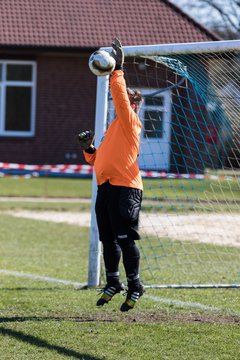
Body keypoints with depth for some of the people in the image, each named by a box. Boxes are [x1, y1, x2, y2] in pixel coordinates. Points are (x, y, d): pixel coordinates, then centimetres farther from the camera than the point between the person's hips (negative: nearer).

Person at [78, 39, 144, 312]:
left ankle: (134, 287, 0)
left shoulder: (129, 122, -2)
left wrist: (117, 71, -17)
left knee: (125, 239, -7)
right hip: (106, 187, 9)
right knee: (108, 240, 12)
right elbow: (98, 159, 27)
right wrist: (89, 148, 9)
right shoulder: (114, 127, 22)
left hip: (125, 188, -9)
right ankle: (113, 284, 22)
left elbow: (121, 97, -18)